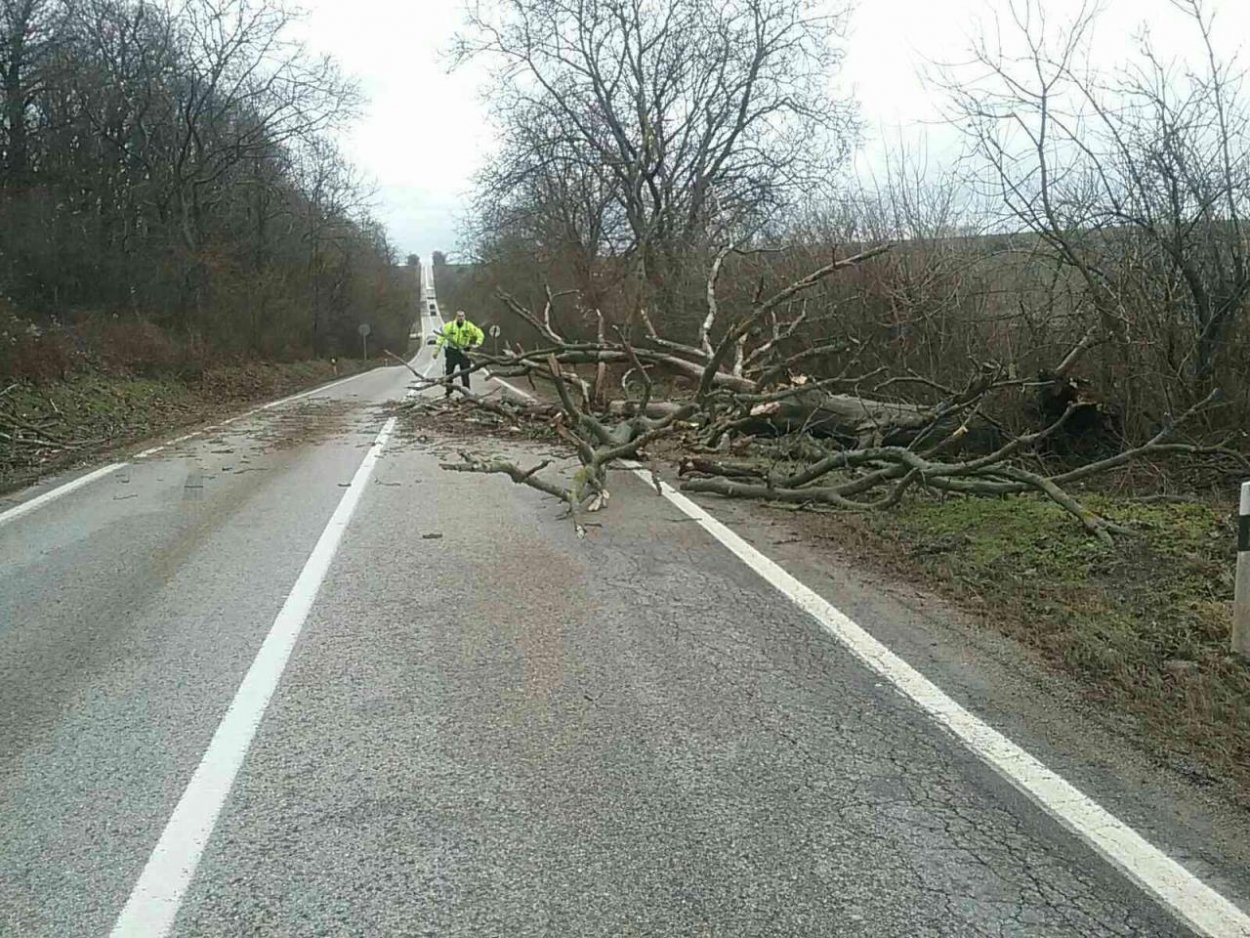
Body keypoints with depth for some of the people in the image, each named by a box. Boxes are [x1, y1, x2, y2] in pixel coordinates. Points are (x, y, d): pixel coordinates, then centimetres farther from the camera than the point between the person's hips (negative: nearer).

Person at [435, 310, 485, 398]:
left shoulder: (469, 326, -5)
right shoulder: (449, 325, -5)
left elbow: (480, 334, 3)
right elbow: (441, 337, -2)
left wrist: (477, 344, -12)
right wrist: (436, 350, -5)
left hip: (464, 352, -1)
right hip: (452, 351, 1)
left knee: (465, 373, 1)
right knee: (449, 372, 5)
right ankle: (448, 392, 16)